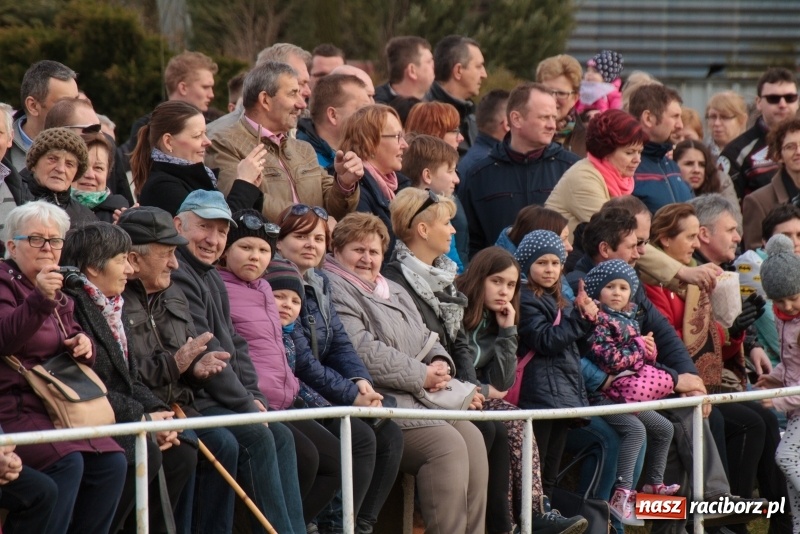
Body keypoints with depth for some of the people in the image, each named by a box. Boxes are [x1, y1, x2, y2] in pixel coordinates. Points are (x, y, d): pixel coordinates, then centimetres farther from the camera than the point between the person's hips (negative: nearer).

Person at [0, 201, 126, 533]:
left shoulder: (60, 294, 21)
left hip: (59, 408, 8)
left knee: (112, 463, -13)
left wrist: (84, 345, 5)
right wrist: (39, 300, -36)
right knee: (68, 462, -29)